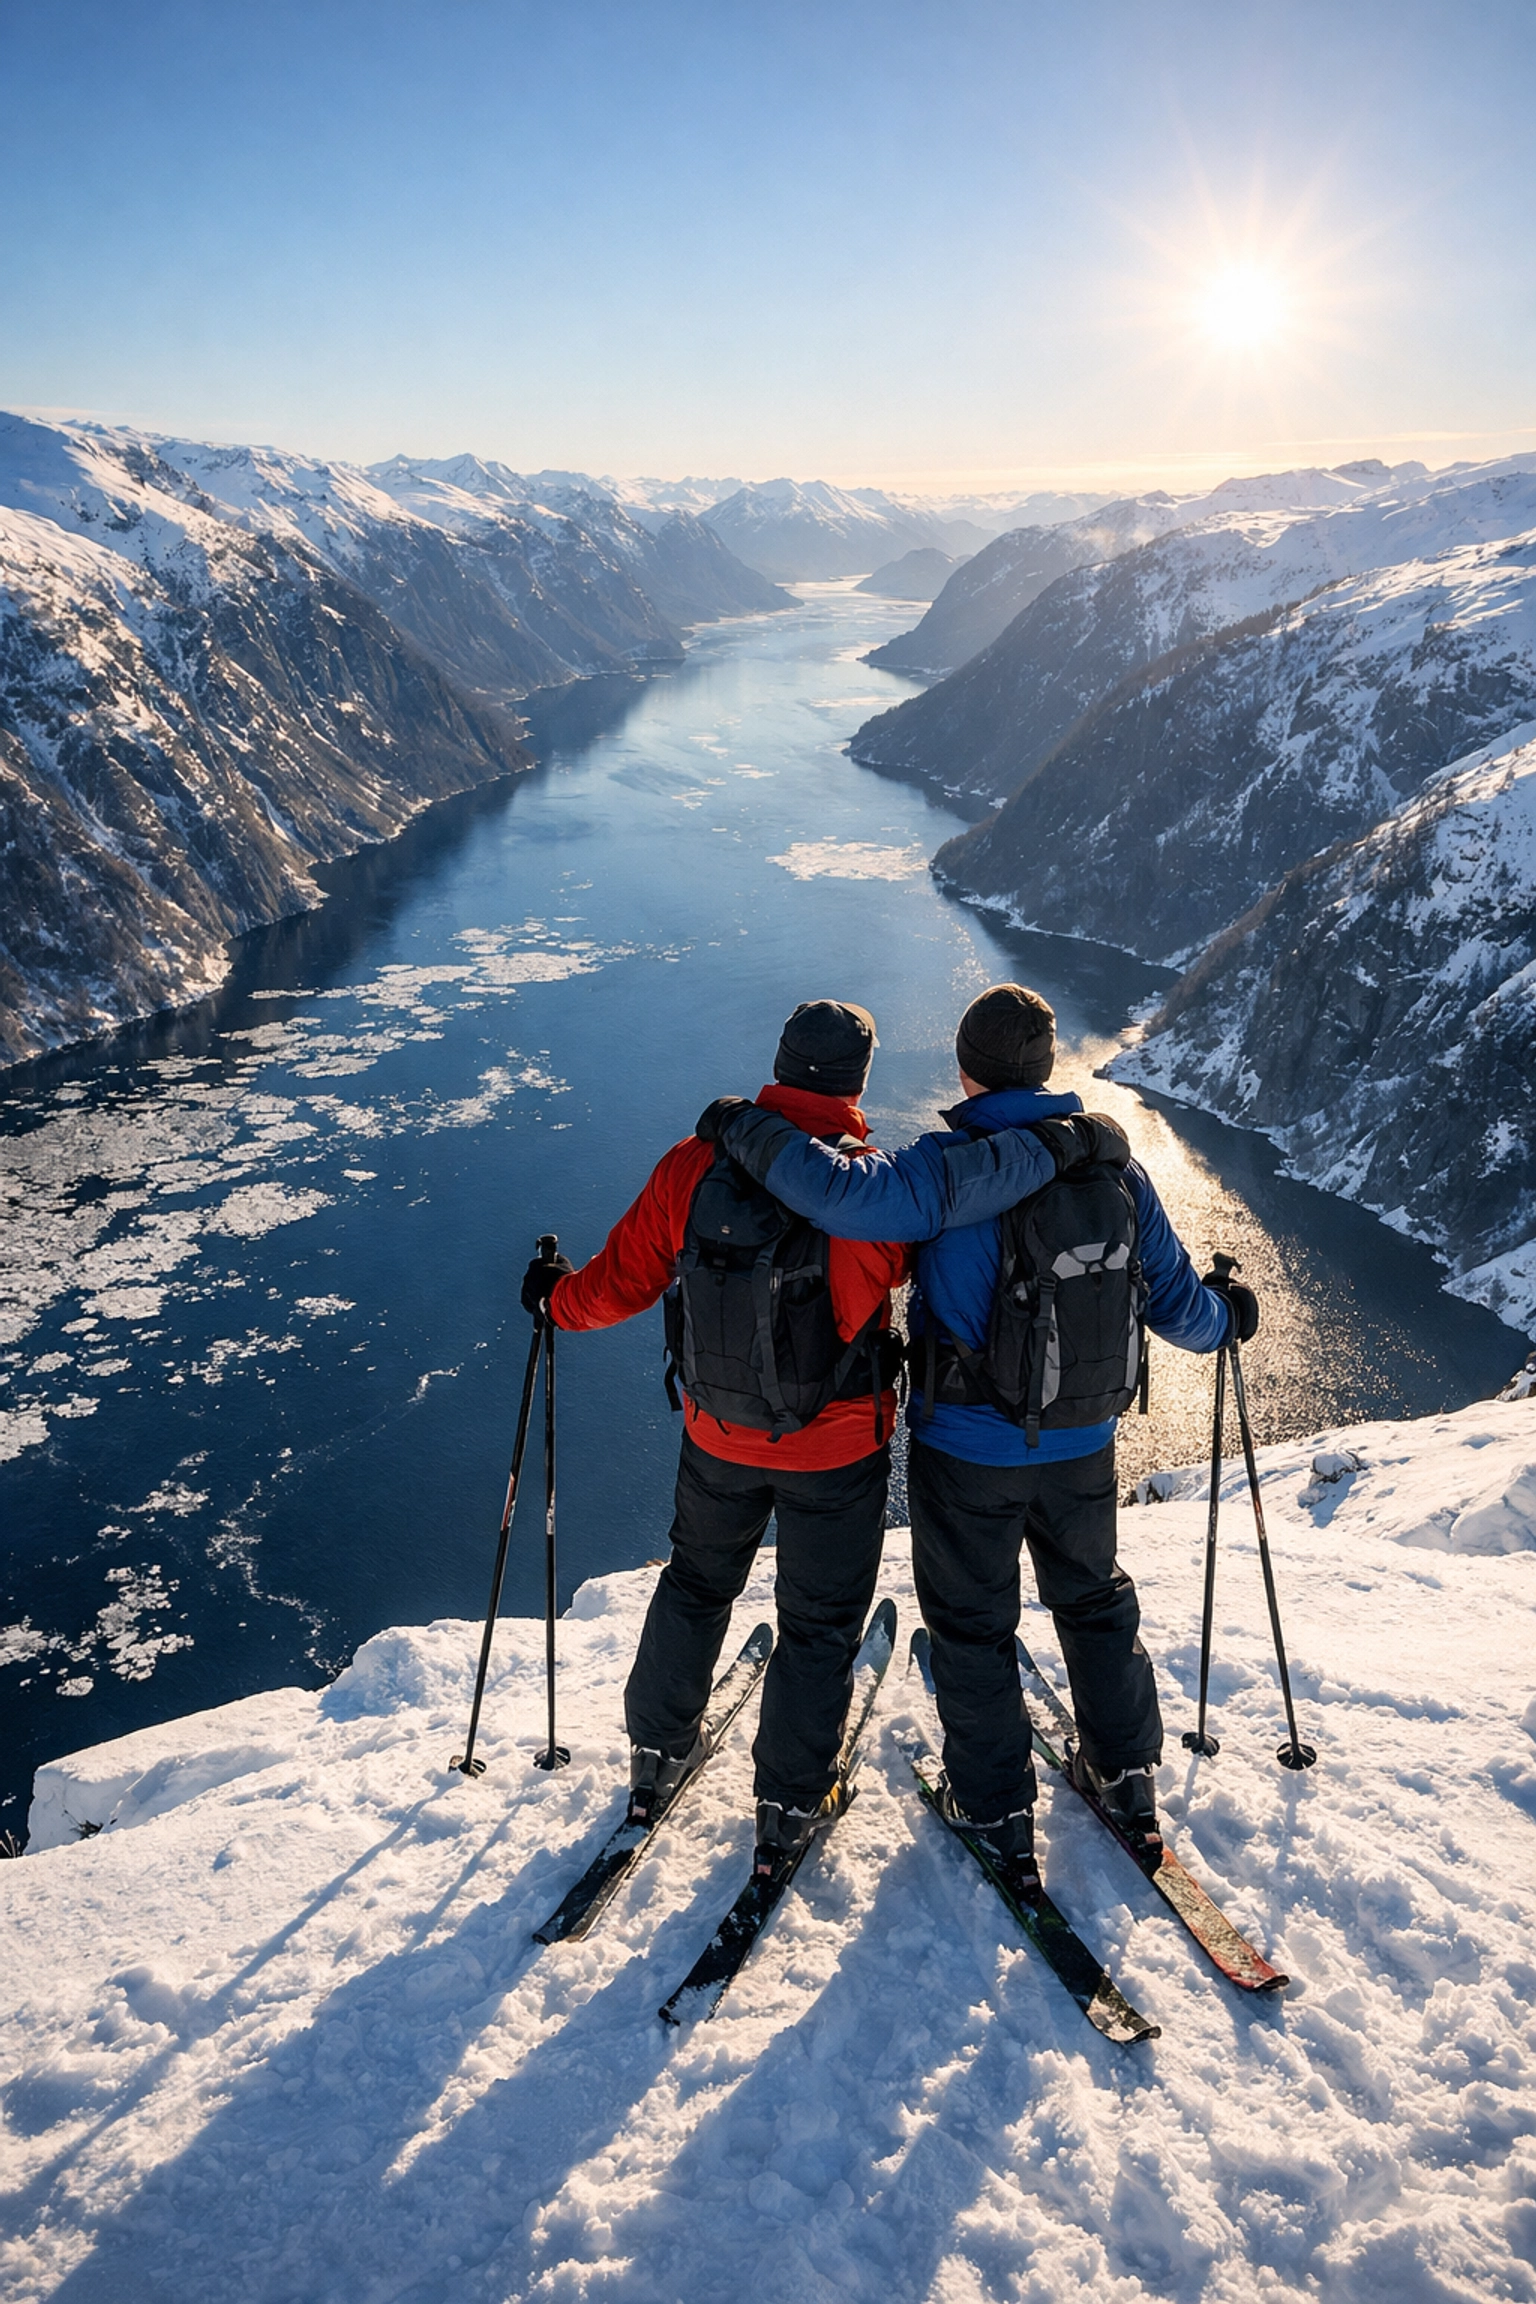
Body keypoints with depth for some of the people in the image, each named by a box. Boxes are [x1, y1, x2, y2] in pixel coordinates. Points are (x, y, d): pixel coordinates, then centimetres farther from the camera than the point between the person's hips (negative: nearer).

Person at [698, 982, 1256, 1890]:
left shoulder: (950, 1167, -22)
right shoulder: (1112, 1161, -7)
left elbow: (846, 1193, -37)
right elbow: (1174, 1302, 0)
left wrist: (745, 1129, -22)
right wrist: (1227, 1315, 23)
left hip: (966, 1452, -4)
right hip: (1083, 1447, 5)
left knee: (974, 1625, 15)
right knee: (1096, 1601, 26)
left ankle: (999, 1814, 27)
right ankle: (1128, 1778, 39)